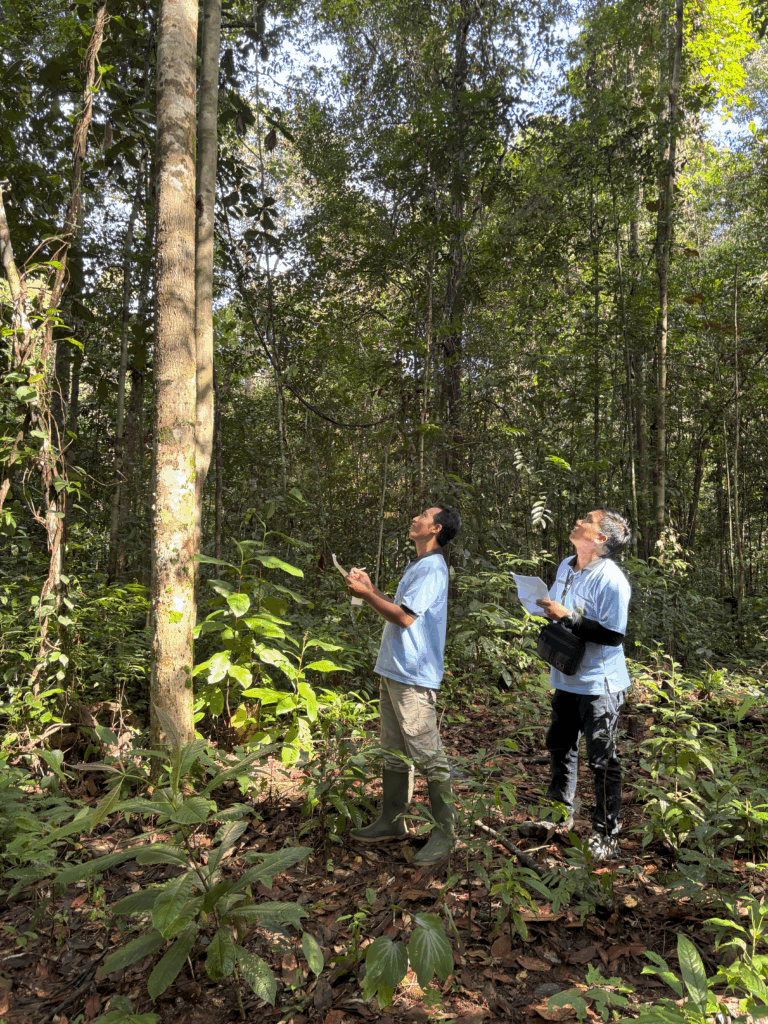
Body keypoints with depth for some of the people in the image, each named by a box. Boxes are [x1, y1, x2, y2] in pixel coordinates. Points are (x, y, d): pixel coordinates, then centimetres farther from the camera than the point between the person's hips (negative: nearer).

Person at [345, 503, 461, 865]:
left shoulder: (431, 569, -15)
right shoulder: (416, 566, 17)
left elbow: (405, 617, -23)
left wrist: (365, 594, -15)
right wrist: (370, 589, 12)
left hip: (413, 676, -10)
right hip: (392, 671, 10)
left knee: (428, 756, -3)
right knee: (394, 752, 17)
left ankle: (445, 832, 8)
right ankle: (392, 821, 29)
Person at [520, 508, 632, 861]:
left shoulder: (611, 580, -20)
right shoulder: (566, 567, 5)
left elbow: (613, 634, -24)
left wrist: (567, 617, -25)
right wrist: (546, 611, 0)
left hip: (599, 684, -8)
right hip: (567, 677, 8)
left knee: (602, 760, 3)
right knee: (559, 748, 20)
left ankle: (605, 836, 18)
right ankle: (560, 815, 39)